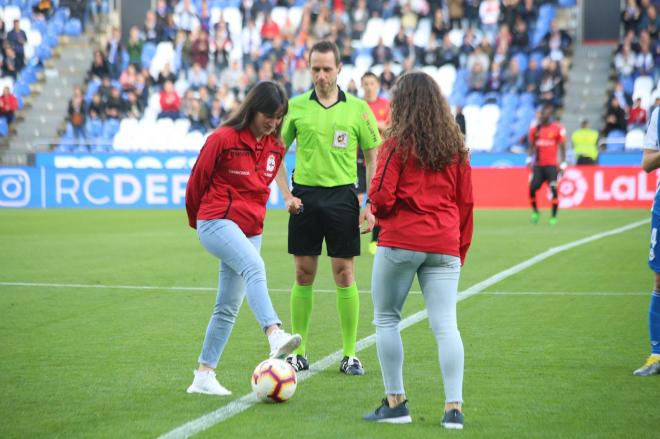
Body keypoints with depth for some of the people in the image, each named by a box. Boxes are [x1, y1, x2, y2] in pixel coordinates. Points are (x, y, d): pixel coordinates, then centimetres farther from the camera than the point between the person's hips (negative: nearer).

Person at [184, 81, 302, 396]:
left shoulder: (275, 148, 9)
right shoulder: (224, 139, -9)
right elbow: (197, 181, 2)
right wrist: (197, 220, 15)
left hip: (250, 230, 7)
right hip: (216, 224, -7)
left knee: (229, 307, 7)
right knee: (254, 267, -33)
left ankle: (204, 376, 14)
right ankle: (275, 336, -52)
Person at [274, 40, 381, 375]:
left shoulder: (357, 108, 2)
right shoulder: (295, 107, 3)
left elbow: (373, 157, 6)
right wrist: (286, 195, -1)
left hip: (342, 196, -1)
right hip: (305, 196, 1)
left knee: (344, 275, -1)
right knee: (303, 275, 5)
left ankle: (350, 355, 7)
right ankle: (298, 352, 13)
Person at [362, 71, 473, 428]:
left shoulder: (398, 144, -5)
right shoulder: (456, 146, 10)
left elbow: (381, 197, -10)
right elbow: (465, 202, 12)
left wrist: (376, 209, 13)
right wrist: (461, 248, 18)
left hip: (400, 241, -4)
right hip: (445, 246, 4)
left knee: (387, 319, 9)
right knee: (445, 325, 1)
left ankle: (395, 402, 8)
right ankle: (454, 407, -6)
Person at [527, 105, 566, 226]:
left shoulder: (558, 128, -2)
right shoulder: (535, 129, 7)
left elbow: (562, 147, 1)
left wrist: (563, 164, -3)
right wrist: (529, 159, 3)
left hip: (551, 165, -3)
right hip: (538, 165, 3)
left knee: (554, 190, -9)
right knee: (532, 188, -7)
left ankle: (554, 217, -1)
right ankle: (535, 212, 14)